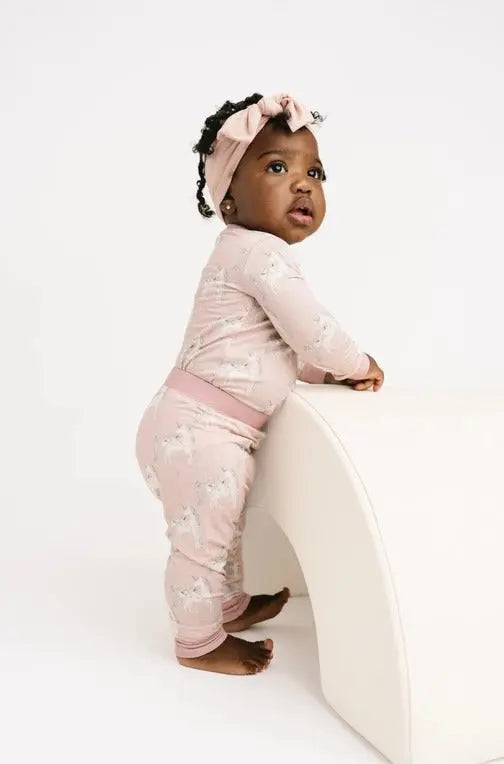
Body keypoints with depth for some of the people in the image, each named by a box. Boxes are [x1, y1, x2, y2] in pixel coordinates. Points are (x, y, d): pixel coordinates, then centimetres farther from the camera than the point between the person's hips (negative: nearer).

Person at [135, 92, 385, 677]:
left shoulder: (247, 255, 16)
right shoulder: (260, 251, -18)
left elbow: (287, 352, 22)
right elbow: (313, 333, -20)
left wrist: (335, 372, 9)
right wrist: (357, 366, -1)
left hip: (201, 427, 11)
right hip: (201, 431, -11)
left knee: (223, 529, 27)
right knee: (203, 539, 7)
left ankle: (231, 606, 49)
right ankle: (199, 644, 26)